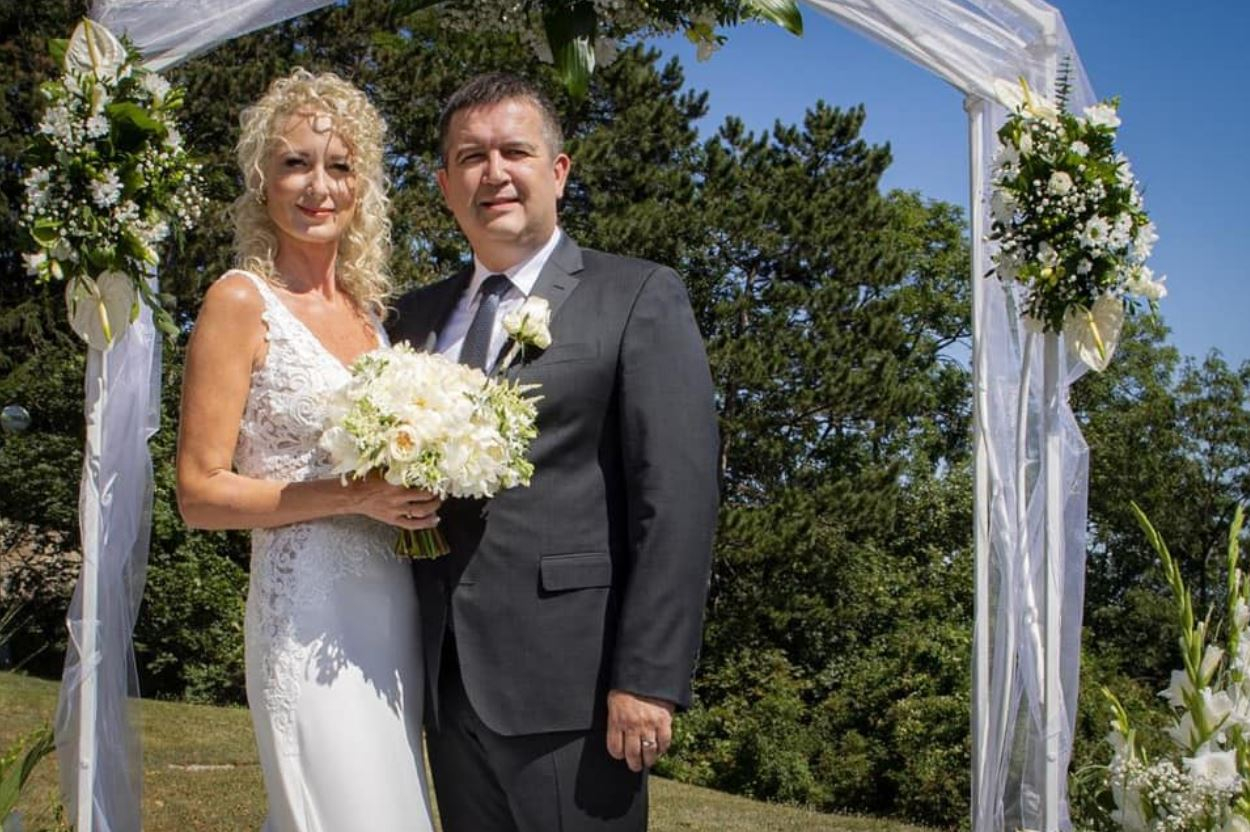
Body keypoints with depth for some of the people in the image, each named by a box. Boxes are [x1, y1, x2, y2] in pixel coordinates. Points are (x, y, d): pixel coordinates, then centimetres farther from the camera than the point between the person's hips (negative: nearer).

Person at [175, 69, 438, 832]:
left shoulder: (364, 305, 11)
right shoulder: (242, 302, -8)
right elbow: (200, 493, -11)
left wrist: (419, 489, 0)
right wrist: (354, 495, -19)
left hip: (392, 606, 7)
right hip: (310, 616, -7)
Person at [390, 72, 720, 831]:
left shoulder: (638, 297, -1)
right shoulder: (417, 316, 15)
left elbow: (678, 496, -10)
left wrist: (650, 679, -16)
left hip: (570, 683, -5)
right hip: (450, 682, 5)